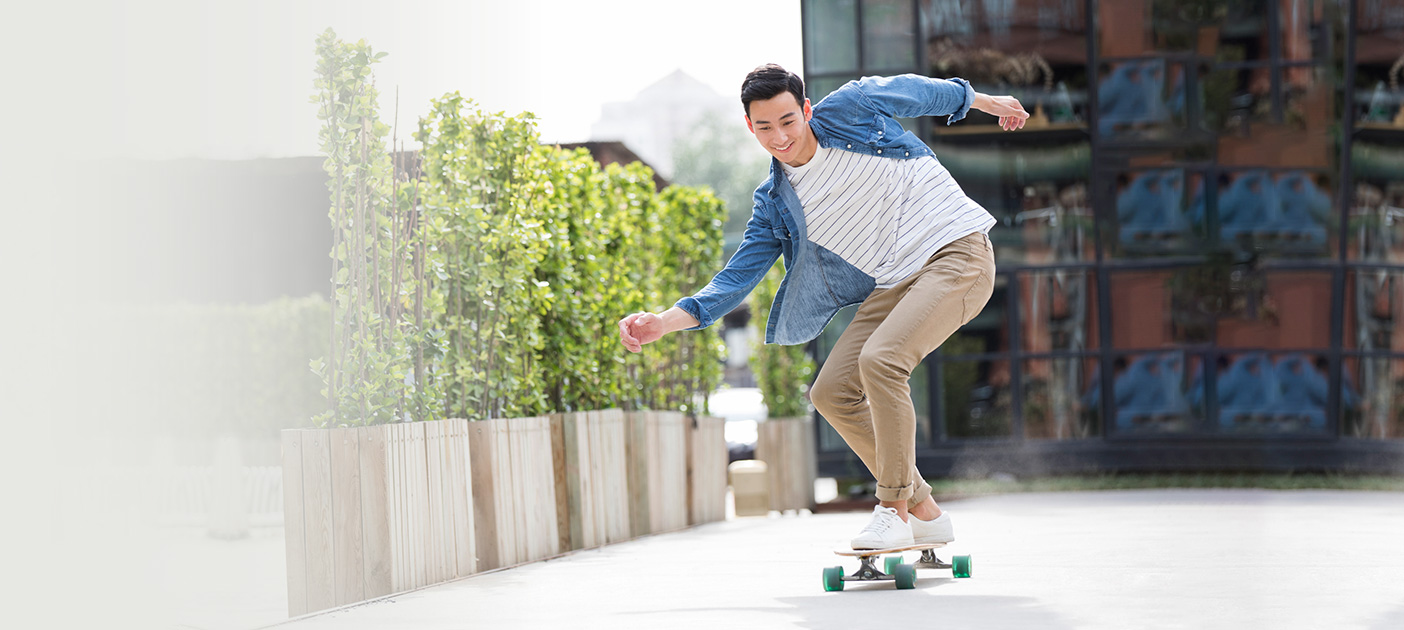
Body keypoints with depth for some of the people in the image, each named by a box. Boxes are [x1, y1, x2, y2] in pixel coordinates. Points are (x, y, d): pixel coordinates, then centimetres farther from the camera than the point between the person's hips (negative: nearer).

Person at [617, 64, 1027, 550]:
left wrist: (984, 101, 27)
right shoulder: (774, 203, 4)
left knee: (880, 359, -26)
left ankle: (893, 511, -16)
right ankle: (925, 513, 9)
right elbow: (735, 280, 3)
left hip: (955, 252, -6)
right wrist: (663, 322, -11)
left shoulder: (850, 108, -7)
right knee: (832, 393, -3)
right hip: (892, 284, 6)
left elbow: (916, 91, 11)